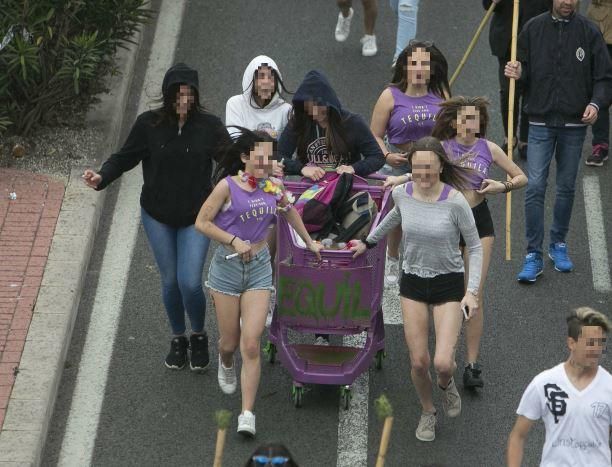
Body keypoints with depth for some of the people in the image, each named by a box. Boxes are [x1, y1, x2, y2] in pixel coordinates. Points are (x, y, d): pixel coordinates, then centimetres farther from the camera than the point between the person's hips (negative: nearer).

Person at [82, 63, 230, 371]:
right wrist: (101, 177, -18)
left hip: (195, 218, -1)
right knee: (170, 281, 11)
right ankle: (178, 339, 34)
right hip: (158, 217, 1)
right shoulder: (149, 124, -9)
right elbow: (125, 157, -1)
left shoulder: (209, 126, -11)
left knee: (190, 283, -9)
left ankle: (199, 337, 20)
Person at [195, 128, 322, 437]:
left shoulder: (273, 186, 0)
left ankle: (247, 414, -8)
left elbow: (290, 211, 21)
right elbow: (202, 223, -9)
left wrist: (309, 242, 30)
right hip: (227, 267, -2)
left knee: (251, 345, -9)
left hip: (259, 267, 2)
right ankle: (225, 364, 48)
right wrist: (234, 242, -17)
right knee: (230, 341, 9)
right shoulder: (228, 186, -12)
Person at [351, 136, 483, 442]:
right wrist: (369, 242, 29)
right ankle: (428, 412, 31)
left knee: (443, 363, -13)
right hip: (413, 282, 3)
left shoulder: (455, 201, -19)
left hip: (448, 285, -3)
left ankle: (446, 383, 26)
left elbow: (475, 247, -8)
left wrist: (472, 291, -14)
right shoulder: (402, 193, -8)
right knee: (418, 362, 0)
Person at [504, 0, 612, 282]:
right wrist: (517, 73, -13)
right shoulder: (533, 29, 1)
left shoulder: (589, 32, -1)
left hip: (574, 124, 0)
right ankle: (533, 256, -1)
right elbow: (525, 72, 10)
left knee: (567, 188, 11)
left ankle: (558, 244, 29)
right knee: (535, 187, -7)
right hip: (540, 122, 0)